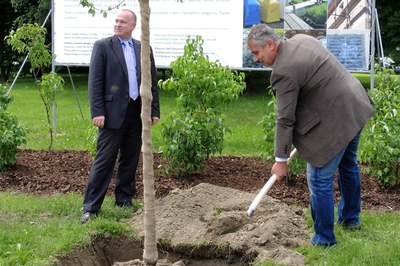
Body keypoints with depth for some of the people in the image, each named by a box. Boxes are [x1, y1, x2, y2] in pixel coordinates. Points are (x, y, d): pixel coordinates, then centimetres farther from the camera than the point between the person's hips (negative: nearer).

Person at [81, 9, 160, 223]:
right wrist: (97, 112, -12)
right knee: (104, 160, -5)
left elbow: (152, 82, 13)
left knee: (131, 160, 10)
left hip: (137, 112, 4)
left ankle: (124, 201, 22)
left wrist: (154, 110, 7)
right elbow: (95, 81, -5)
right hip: (113, 111, -4)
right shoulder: (103, 46, -1)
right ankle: (90, 208, -1)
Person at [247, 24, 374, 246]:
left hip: (335, 122, -10)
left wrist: (281, 160, -10)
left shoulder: (283, 72, -23)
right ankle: (350, 218, 46)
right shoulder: (301, 39, 4)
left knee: (320, 179, -1)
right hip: (356, 108, 10)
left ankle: (324, 239, 10)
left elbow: (285, 120, -18)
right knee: (348, 165, 27)